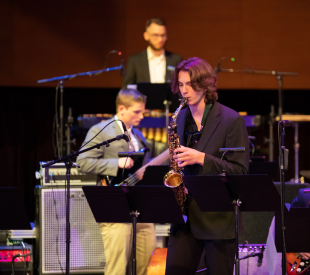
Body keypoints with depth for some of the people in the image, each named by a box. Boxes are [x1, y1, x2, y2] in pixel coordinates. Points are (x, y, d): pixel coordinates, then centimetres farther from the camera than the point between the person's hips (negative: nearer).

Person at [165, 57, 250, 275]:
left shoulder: (231, 120, -8)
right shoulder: (181, 118, 11)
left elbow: (240, 170, -10)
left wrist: (201, 158, -21)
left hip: (219, 218, -5)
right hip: (186, 216, 5)